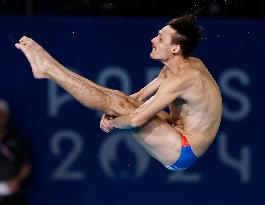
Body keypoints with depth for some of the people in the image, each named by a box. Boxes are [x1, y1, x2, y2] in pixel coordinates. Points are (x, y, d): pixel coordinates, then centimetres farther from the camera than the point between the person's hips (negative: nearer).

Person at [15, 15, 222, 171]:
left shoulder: (181, 79, -28)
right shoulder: (187, 65, 5)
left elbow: (136, 120, -28)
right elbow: (139, 97, 13)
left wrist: (112, 122, -8)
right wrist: (111, 113, -3)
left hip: (182, 154, -9)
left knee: (115, 102, -14)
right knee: (115, 100, 6)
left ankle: (47, 68, -6)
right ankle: (48, 68, 10)